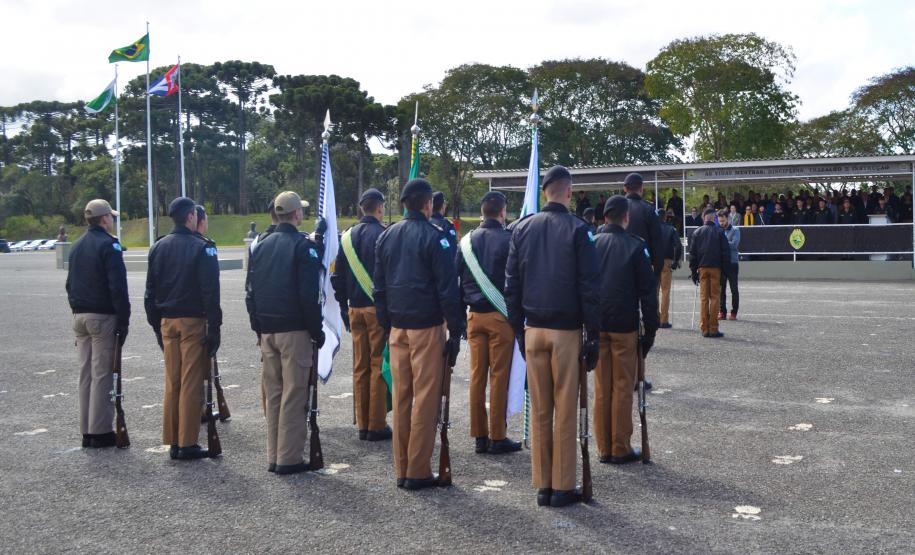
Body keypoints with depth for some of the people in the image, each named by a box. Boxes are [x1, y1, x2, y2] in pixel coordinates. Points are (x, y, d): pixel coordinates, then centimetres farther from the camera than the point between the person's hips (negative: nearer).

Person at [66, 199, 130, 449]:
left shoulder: (77, 246, 15)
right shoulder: (109, 245, -11)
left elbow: (70, 284, 19)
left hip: (80, 316, 8)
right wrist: (123, 321, -14)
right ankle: (100, 432, -3)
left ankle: (87, 431, 15)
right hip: (103, 317, -8)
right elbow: (118, 287, -16)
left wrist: (76, 310, 21)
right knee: (102, 374, -5)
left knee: (86, 373, 11)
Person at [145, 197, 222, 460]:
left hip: (167, 322, 6)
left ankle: (173, 441, 16)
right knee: (191, 384, -2)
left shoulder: (158, 247, 9)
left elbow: (150, 291, 12)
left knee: (172, 383, 11)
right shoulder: (202, 248, -10)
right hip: (193, 322, -6)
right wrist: (214, 328, -11)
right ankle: (187, 444, 0)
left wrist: (156, 324, 18)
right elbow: (210, 292, -14)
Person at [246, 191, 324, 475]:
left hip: (267, 332, 6)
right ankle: (289, 459, 0)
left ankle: (274, 457, 16)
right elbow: (309, 295, -13)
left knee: (273, 394, 11)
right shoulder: (304, 247, -9)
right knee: (293, 395, -2)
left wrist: (258, 328, 18)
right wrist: (317, 332, -6)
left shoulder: (261, 247, 11)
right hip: (294, 331, -6)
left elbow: (250, 292, 13)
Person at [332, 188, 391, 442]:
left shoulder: (348, 237, 9)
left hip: (355, 309, 6)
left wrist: (344, 307, 18)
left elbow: (337, 276, 12)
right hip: (379, 308, -6)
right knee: (379, 365, 0)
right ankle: (377, 426, 2)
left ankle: (362, 425, 16)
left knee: (360, 367, 10)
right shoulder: (383, 235, -10)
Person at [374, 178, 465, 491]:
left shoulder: (386, 237, 11)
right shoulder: (435, 237, -8)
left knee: (401, 397, 10)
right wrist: (456, 330, -6)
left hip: (397, 329, 6)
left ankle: (401, 470, 15)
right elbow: (447, 288, -10)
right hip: (427, 327, -6)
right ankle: (418, 472, 1)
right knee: (426, 398, -1)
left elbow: (379, 287, 14)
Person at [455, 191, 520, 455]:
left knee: (477, 375, 8)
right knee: (499, 376, 0)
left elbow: (458, 280, 9)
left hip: (475, 315, 5)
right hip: (501, 315, -4)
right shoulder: (509, 240, -9)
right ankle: (497, 438, 4)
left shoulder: (467, 241, 5)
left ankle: (479, 436, 13)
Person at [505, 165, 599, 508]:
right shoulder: (577, 229, -6)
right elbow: (589, 286, -7)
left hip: (533, 330, 4)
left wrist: (517, 328, 13)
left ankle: (542, 486, 14)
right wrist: (593, 335, -2)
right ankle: (562, 488, 6)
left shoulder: (522, 228, 5)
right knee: (565, 411, 2)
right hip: (566, 330, -3)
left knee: (539, 411, 9)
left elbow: (511, 283, 7)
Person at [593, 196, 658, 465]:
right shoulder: (636, 246, -6)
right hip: (624, 326, -3)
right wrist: (650, 329, 1)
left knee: (602, 388, 10)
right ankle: (620, 449, 6)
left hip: (596, 326, 4)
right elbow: (648, 291, -6)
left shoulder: (592, 244, 4)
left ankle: (604, 449, 14)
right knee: (623, 387, 3)